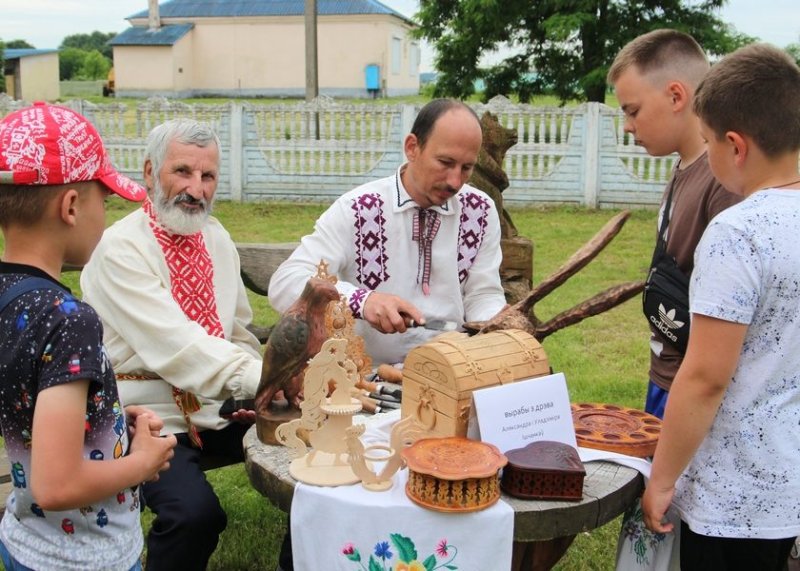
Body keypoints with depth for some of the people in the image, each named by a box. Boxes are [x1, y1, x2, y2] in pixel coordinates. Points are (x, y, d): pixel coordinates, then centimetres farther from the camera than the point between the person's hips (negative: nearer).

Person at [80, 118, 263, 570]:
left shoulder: (218, 239, 8)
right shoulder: (121, 249, -15)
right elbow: (175, 346, -26)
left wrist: (255, 395, -2)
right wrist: (264, 380, -36)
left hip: (220, 409, 7)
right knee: (195, 512, -30)